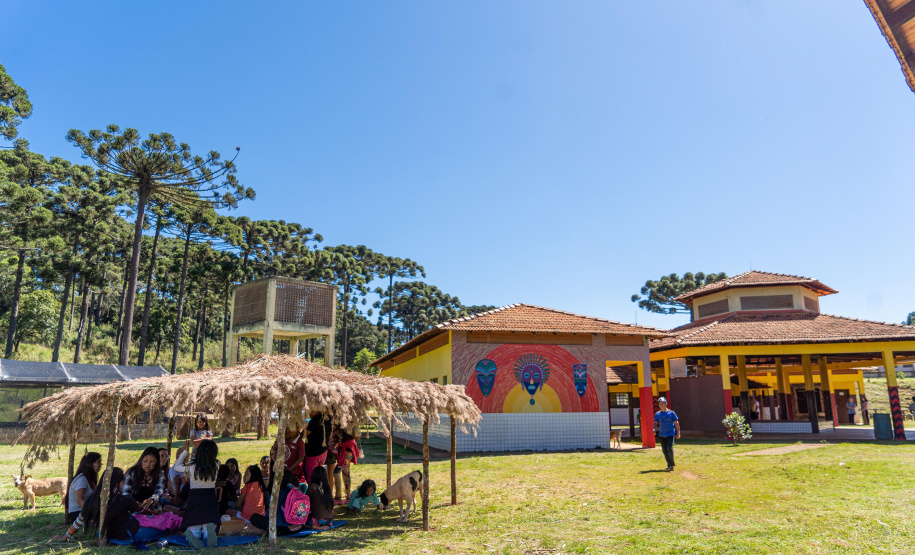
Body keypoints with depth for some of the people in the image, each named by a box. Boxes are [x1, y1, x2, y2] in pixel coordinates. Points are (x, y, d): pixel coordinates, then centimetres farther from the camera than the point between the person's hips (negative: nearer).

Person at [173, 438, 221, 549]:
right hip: (210, 500, 1)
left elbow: (177, 466, 12)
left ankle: (192, 534, -28)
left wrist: (185, 451, 14)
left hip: (194, 499, 0)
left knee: (194, 530, 9)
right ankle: (210, 529, -29)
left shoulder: (192, 466, -9)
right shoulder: (216, 466, -5)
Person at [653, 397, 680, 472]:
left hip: (670, 434, -4)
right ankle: (669, 465, 17)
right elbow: (655, 423, 8)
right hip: (661, 435, 4)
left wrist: (678, 433, -3)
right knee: (664, 450, 5)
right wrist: (655, 429, -12)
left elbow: (676, 423, 1)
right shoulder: (657, 414, 5)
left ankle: (671, 465, -1)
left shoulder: (671, 413, -3)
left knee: (670, 448, -15)